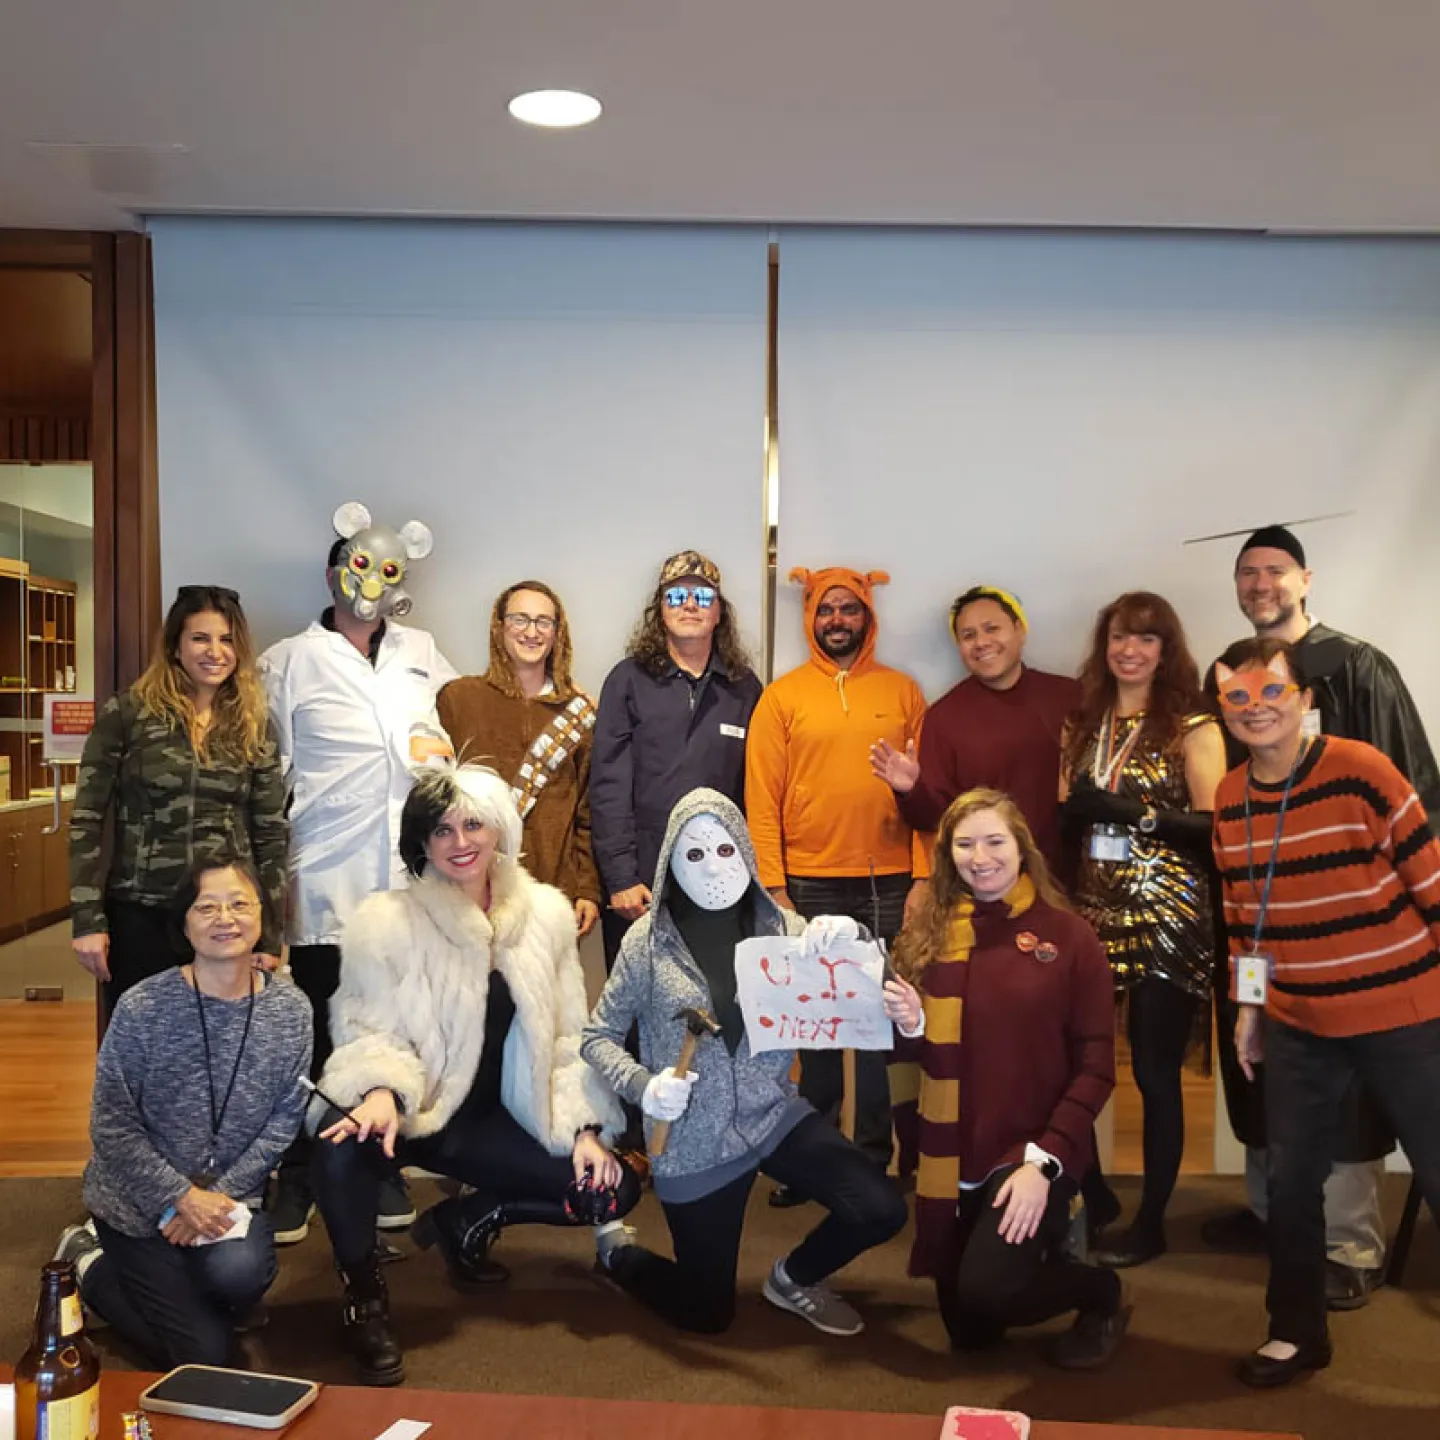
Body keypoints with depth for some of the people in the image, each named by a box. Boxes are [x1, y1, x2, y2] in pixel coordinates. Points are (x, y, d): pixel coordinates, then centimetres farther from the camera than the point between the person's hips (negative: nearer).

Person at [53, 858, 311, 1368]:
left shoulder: (291, 1009, -6)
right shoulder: (141, 1007, -15)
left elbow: (283, 1121, -3)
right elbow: (112, 1127, -11)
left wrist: (219, 1194, -13)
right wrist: (183, 1197, -16)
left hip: (228, 1197, 2)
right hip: (138, 1204, -2)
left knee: (241, 1273, -30)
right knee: (205, 1355, -8)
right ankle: (90, 1264, 17)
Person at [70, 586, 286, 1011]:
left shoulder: (255, 726, 6)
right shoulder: (125, 713, -2)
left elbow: (271, 833, 6)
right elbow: (87, 820, -1)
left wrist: (271, 938, 3)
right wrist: (88, 920, -7)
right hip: (141, 916, -2)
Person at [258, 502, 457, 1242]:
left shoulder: (421, 652, 16)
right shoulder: (289, 661, 5)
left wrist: (437, 739, 8)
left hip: (409, 875, 3)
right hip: (326, 876, -3)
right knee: (314, 1036, 2)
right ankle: (296, 1179, 15)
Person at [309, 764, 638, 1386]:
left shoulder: (546, 913, 1)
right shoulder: (385, 919, -11)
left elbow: (566, 1036, 5)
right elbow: (371, 1032, -11)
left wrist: (585, 1128, -3)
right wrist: (381, 1092, -33)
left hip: (488, 1120, 4)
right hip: (407, 1111, -4)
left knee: (612, 1191, -7)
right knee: (344, 1139, -37)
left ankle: (466, 1219, 16)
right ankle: (364, 1293, -8)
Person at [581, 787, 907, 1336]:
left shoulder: (779, 924, -3)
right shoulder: (648, 938, -9)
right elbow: (598, 1036, -1)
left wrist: (852, 939, -25)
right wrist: (642, 1086, -21)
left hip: (775, 1114, 3)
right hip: (693, 1141, -2)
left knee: (881, 1211, -15)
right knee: (706, 1313, 8)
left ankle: (792, 1279, 16)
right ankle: (617, 1251, 39)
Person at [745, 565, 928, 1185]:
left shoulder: (902, 691, 7)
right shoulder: (781, 696, 3)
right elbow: (762, 798, -1)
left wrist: (924, 876, -4)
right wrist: (773, 887, -7)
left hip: (889, 883, 1)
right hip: (810, 883, -1)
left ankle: (874, 1159, 19)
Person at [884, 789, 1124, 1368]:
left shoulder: (1069, 936, -7)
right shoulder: (929, 931, 2)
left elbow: (1095, 1067, -8)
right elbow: (918, 1054, 9)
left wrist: (1044, 1160, -16)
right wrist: (908, 1025, -14)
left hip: (1032, 1151, -4)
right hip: (951, 1158, 4)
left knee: (988, 1291, -24)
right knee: (968, 1332, 12)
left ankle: (1101, 1293, 7)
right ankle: (1048, 1253, 41)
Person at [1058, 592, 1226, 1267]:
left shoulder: (1192, 725, -3)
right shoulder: (1083, 724, 12)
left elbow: (1216, 826, -12)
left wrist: (1135, 811, -21)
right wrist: (1068, 813, -6)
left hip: (1167, 917, -4)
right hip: (1093, 912, 5)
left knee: (1155, 1069, 1)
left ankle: (1151, 1221, 16)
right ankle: (1092, 1196, 23)